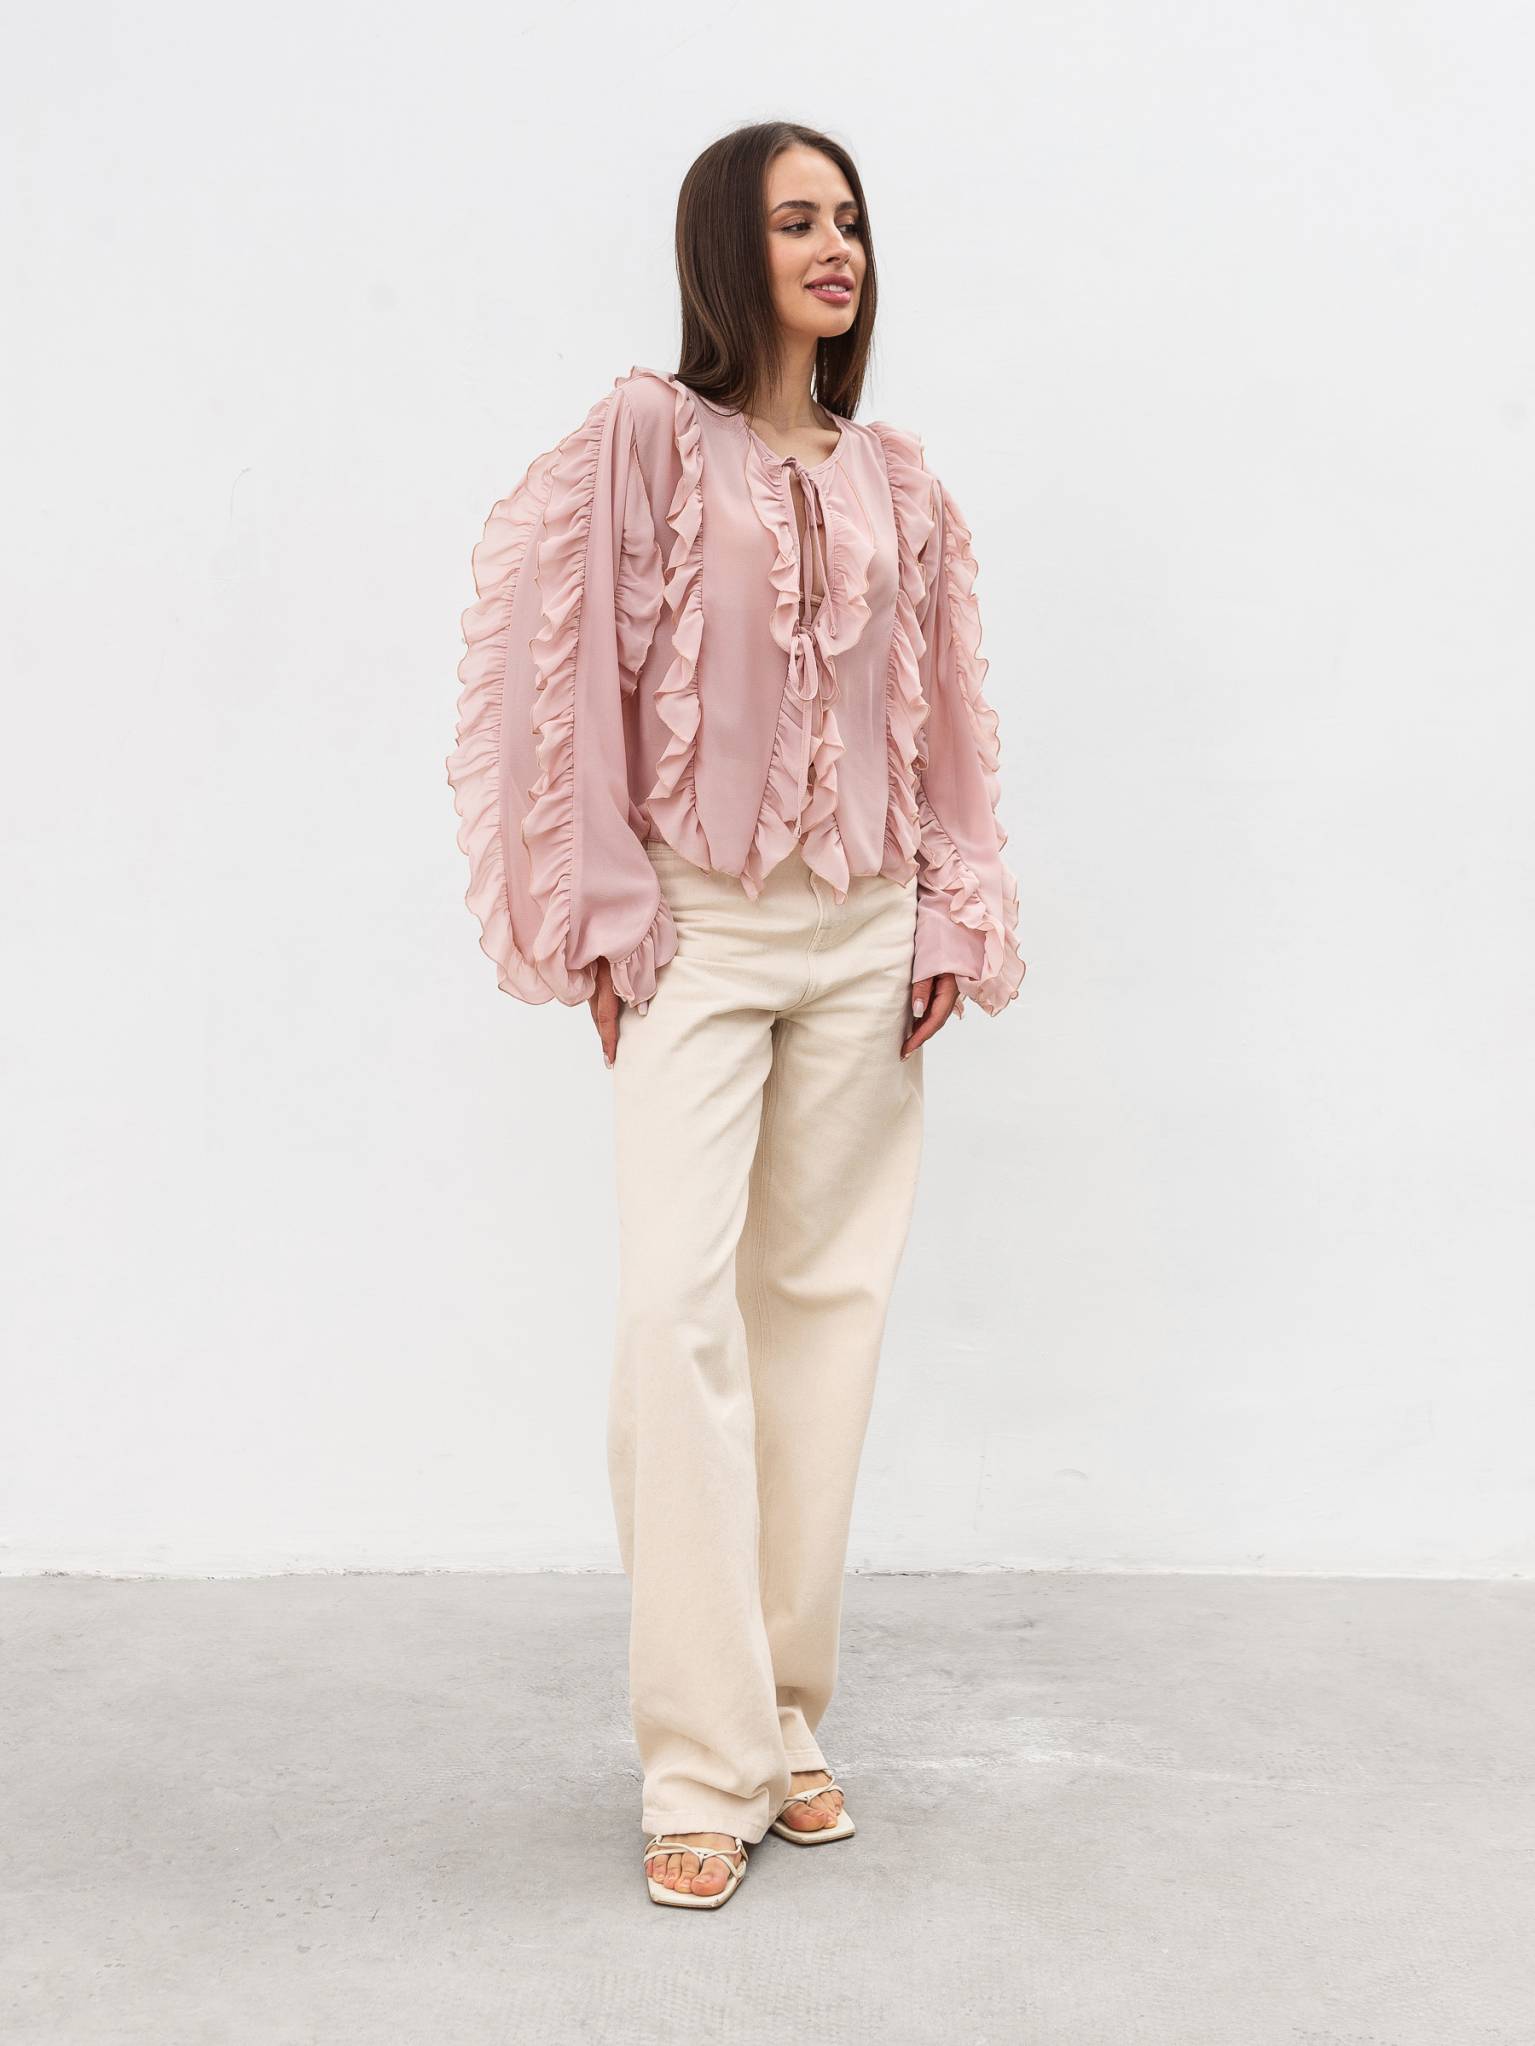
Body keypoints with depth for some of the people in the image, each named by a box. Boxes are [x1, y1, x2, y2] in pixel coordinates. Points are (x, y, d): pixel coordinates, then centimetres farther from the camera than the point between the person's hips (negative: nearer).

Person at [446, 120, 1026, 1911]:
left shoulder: (896, 482, 12)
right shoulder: (646, 440, -1)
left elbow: (943, 714, 13)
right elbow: (569, 676, -5)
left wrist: (952, 921, 7)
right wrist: (602, 925, -8)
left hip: (863, 940, 4)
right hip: (698, 930, -4)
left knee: (824, 1302, 6)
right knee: (677, 1304, -12)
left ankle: (788, 1720, 17)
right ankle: (704, 1770, -4)